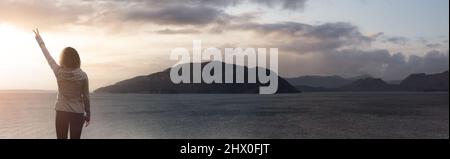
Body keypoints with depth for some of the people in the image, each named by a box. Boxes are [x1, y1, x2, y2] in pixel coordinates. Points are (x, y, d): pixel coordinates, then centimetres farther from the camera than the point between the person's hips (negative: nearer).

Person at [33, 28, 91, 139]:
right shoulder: (83, 76, -9)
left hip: (61, 111, 1)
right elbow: (86, 97, -3)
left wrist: (39, 40, 20)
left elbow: (48, 56, 7)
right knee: (75, 138, 3)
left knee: (61, 138, 8)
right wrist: (88, 114, 8)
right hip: (78, 113, -1)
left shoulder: (58, 72, -8)